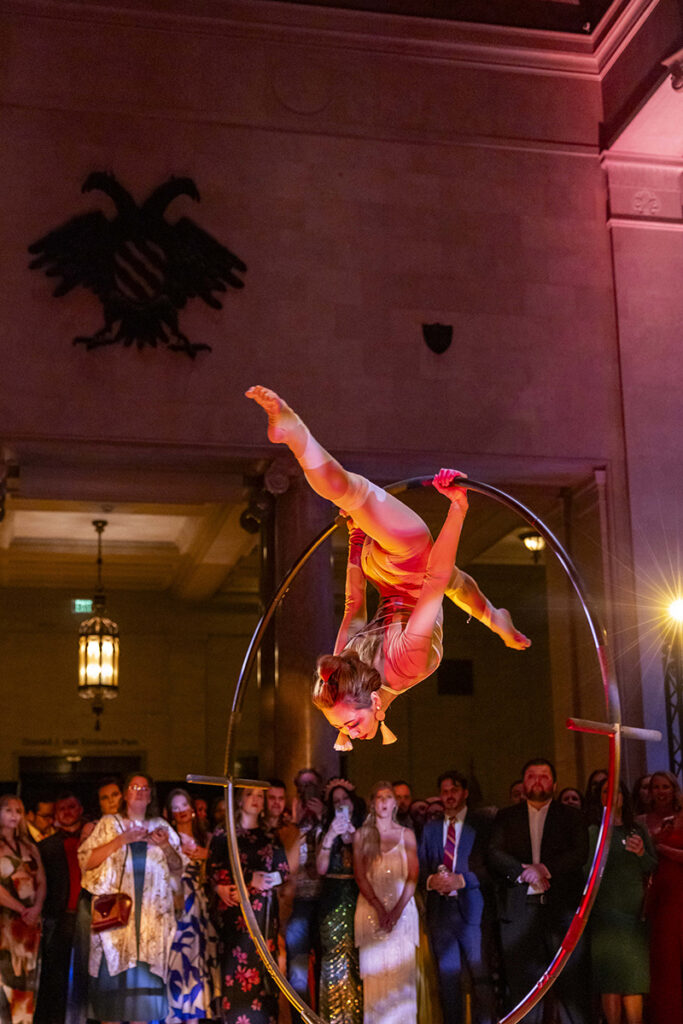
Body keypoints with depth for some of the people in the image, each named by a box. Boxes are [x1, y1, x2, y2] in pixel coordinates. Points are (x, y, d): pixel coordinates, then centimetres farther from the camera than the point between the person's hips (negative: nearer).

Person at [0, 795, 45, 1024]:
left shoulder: (30, 848, 15)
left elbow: (41, 882, 10)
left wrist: (36, 908, -7)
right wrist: (22, 910, -10)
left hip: (30, 921, 5)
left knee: (27, 979, 4)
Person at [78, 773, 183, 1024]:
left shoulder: (161, 827, 16)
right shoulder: (108, 824, 10)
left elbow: (178, 867, 14)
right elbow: (86, 861, -1)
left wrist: (166, 847, -4)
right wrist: (120, 840, -8)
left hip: (151, 912, 2)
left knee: (146, 973, -4)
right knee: (114, 971, -8)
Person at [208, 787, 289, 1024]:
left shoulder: (270, 838, 14)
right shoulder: (223, 834, 9)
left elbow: (283, 871, 7)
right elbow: (211, 869, 1)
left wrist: (260, 880, -9)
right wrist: (220, 889, -17)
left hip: (262, 909, 2)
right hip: (232, 907, -1)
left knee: (260, 964, -4)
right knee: (233, 965, -6)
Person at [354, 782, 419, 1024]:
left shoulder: (406, 834, 9)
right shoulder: (361, 835, 8)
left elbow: (413, 876, 2)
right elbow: (360, 876, 1)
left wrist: (397, 910, -10)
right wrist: (379, 908, -10)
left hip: (402, 910, 0)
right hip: (371, 909, 0)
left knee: (401, 975, -3)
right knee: (375, 973, -4)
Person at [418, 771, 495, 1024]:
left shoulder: (482, 825, 3)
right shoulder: (430, 828, 17)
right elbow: (420, 866, 14)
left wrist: (462, 880, -15)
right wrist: (430, 880, -7)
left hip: (471, 908, -4)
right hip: (439, 910, 4)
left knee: (481, 976, -7)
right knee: (447, 977, 6)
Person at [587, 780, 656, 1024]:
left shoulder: (638, 831, 14)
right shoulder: (593, 831, 8)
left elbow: (654, 869, 12)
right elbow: (586, 870, 4)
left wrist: (642, 853, -7)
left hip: (634, 911, 2)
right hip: (604, 911, -2)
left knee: (633, 977, -4)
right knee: (609, 979, -5)